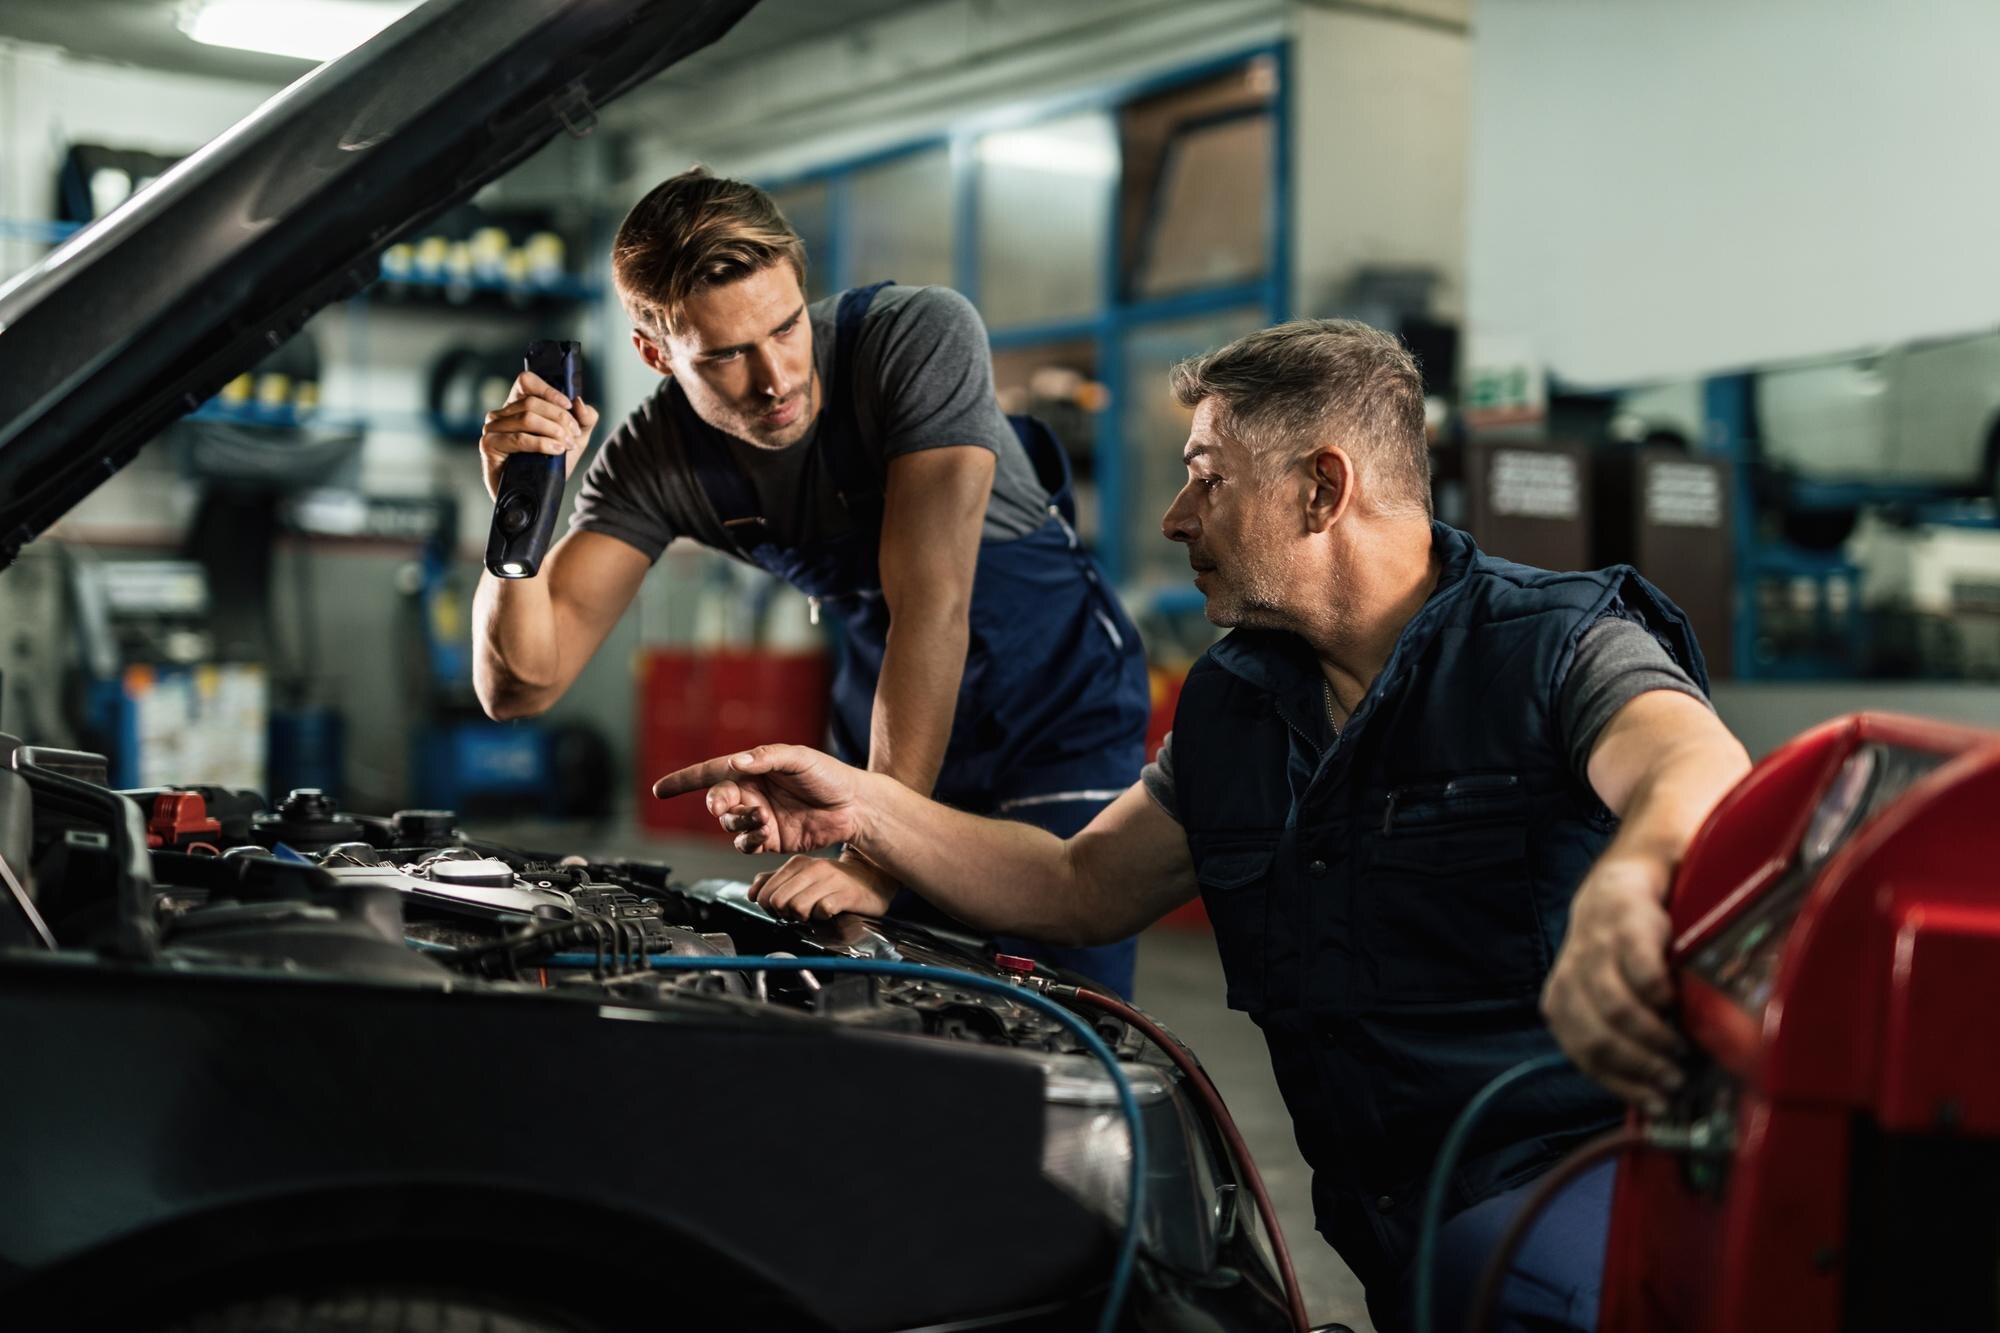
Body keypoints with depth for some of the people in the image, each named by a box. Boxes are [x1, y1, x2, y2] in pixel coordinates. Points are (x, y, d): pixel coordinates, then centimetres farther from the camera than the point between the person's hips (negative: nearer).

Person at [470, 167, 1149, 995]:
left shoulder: (921, 337, -28)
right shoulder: (653, 460, -16)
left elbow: (931, 605, -35)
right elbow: (520, 686, -19)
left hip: (1060, 716, -3)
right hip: (890, 738, 4)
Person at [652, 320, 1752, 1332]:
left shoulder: (1560, 645, -8)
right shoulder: (1236, 706, 15)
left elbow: (1705, 776, -30)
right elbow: (1080, 888, 22)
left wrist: (1620, 894, -56)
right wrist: (863, 811, 8)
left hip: (1595, 1154, -6)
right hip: (1393, 1219, 7)